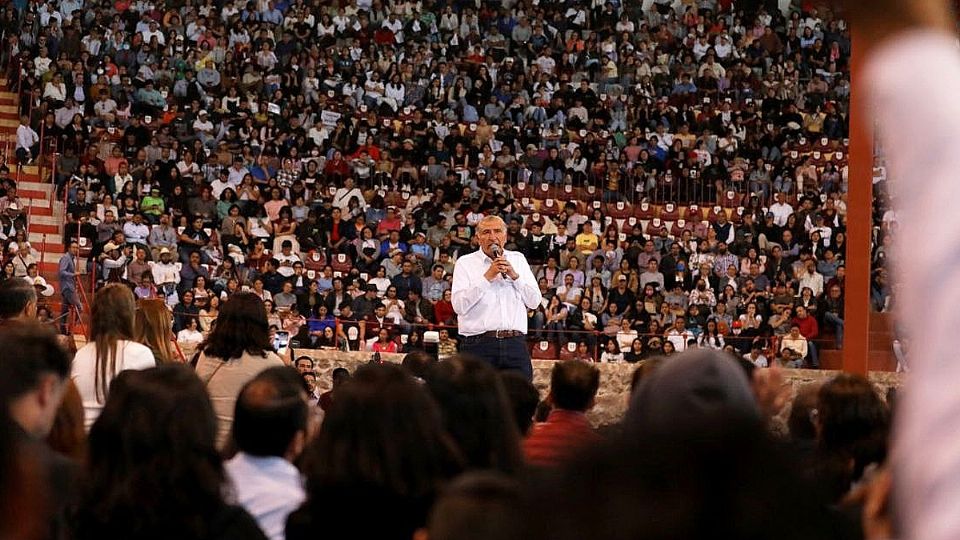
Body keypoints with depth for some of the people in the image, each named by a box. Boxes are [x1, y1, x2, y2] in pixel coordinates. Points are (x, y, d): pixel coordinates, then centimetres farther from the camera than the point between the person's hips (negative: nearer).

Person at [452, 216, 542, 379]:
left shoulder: (518, 259, 18)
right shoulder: (465, 263, 7)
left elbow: (534, 302, 12)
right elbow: (459, 306, -6)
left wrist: (514, 275, -1)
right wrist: (487, 277, -9)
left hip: (515, 345, 3)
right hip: (479, 345, -3)